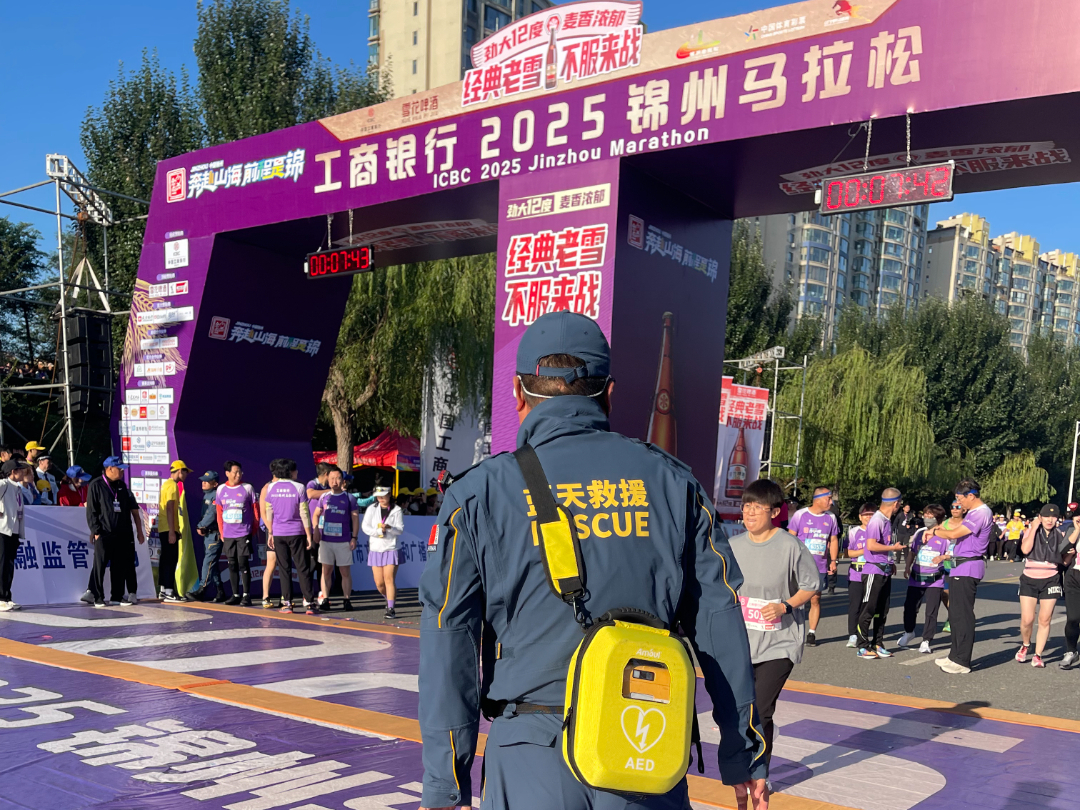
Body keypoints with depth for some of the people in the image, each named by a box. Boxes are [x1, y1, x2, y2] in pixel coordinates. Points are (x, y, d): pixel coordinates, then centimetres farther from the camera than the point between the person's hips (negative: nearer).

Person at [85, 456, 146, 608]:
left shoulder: (122, 486, 13)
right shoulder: (96, 485, -2)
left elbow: (133, 510, 14)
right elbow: (91, 511, -5)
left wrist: (139, 531, 10)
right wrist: (95, 531, -10)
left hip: (122, 535, 5)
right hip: (104, 534, -5)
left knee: (120, 567, 7)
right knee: (99, 566, -2)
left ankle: (118, 595, 15)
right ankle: (98, 597, 4)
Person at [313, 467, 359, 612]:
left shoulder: (348, 498, 1)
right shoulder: (324, 497, 8)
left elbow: (355, 518, 1)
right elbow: (316, 514, 12)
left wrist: (354, 538, -6)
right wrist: (316, 529, -5)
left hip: (343, 541, -2)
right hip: (326, 540, 2)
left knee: (345, 572, 2)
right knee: (326, 570, 4)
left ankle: (347, 600, 7)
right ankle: (325, 599, 8)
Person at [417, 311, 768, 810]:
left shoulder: (479, 494, -3)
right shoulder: (671, 482, 2)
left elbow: (450, 647, -4)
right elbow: (719, 623, 2)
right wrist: (744, 752, 11)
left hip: (534, 760, -1)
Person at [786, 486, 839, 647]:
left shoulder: (831, 518, 8)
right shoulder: (800, 515, -3)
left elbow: (833, 540, 15)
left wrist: (833, 561, 6)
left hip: (820, 567, 3)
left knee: (815, 599, 5)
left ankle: (812, 633, 14)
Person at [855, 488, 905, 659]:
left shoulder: (887, 520, 12)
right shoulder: (877, 520, -16)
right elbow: (871, 545, -25)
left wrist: (890, 562, 14)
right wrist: (894, 548, -15)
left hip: (885, 571, 9)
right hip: (873, 570, -9)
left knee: (882, 610, 12)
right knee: (868, 609, -3)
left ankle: (877, 644, 20)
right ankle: (863, 647, 2)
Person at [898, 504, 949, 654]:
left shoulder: (944, 536, -7)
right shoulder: (919, 532, 5)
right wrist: (907, 568, 8)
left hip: (934, 580, -4)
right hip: (916, 578, 4)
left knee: (931, 612, -1)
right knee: (910, 607, 10)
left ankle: (926, 641, 10)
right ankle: (909, 632, 35)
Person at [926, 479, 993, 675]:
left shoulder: (981, 513, -16)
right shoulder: (972, 512, 18)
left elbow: (954, 534, -21)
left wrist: (935, 531, -5)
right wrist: (949, 555, 19)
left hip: (967, 569, -11)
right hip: (959, 568, 11)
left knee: (963, 614, -8)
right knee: (955, 613, 15)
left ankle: (962, 662, -4)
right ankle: (955, 656, 23)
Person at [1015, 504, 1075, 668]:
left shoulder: (1060, 535, 6)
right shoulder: (1031, 531, -1)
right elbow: (1025, 549, -18)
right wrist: (1034, 528, -16)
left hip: (1050, 581, 2)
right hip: (1029, 580, -2)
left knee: (1045, 620, 0)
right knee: (1027, 620, -5)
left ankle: (1038, 655, 11)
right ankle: (1025, 645, 23)